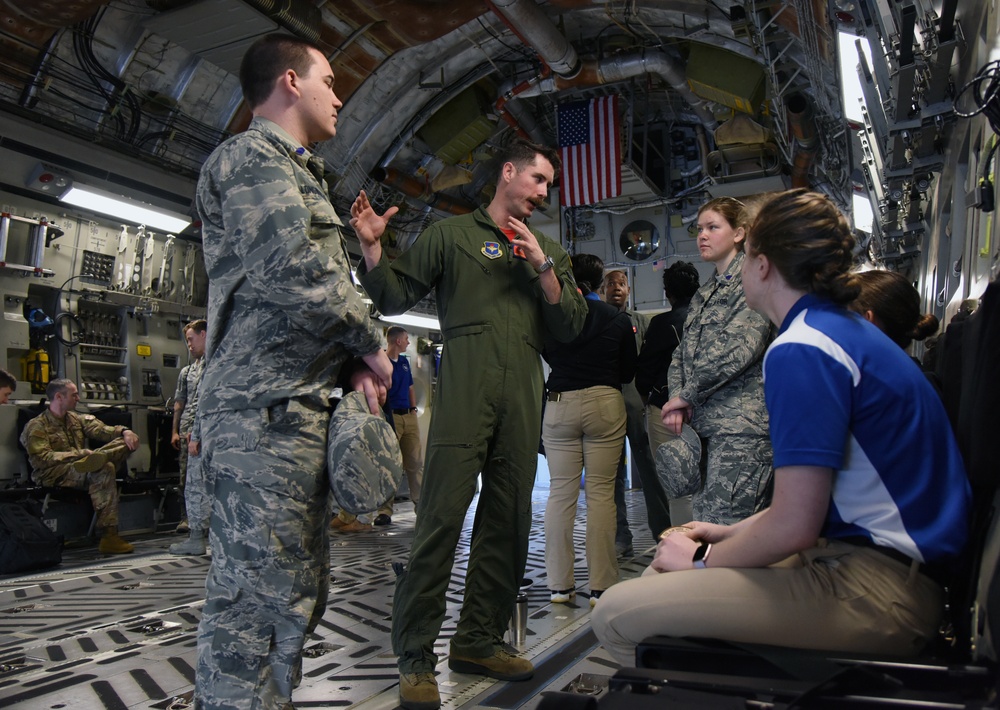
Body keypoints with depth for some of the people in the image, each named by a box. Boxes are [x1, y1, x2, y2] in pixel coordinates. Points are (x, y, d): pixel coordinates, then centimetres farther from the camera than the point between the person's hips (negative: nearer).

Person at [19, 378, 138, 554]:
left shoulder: (78, 419, 22)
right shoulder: (36, 426, 3)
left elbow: (101, 429, 4)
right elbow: (42, 459, -12)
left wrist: (125, 431, -17)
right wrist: (79, 454, -20)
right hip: (53, 475, -6)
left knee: (125, 442, -14)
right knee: (104, 469, -35)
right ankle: (108, 536, -37)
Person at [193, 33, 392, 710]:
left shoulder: (296, 172, 27)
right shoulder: (252, 155, -4)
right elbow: (296, 272, -19)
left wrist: (354, 361, 8)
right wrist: (371, 344, -6)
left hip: (302, 406, 10)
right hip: (265, 406, -10)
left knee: (301, 591, 13)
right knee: (258, 595, -8)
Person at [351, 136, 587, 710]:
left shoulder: (549, 251, 22)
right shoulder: (452, 234, 13)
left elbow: (570, 328, 11)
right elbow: (394, 297, 8)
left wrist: (542, 267, 0)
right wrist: (373, 247, -9)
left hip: (524, 394, 5)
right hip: (464, 388, -4)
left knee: (509, 523, 7)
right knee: (442, 517, -10)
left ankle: (479, 641, 20)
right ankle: (416, 657, 0)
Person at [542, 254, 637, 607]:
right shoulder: (618, 319, 2)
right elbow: (629, 371, 11)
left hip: (559, 404, 1)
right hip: (605, 404, -1)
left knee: (560, 492, 5)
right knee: (601, 492, 1)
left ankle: (559, 584, 9)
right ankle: (601, 585, 2)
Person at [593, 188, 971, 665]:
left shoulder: (801, 351, -18)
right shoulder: (847, 329, 14)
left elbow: (794, 524, -21)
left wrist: (702, 559, -5)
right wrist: (730, 533, 16)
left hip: (874, 589, -10)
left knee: (617, 615, -16)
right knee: (664, 570, 17)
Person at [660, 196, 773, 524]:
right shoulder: (704, 295, 21)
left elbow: (740, 349, -17)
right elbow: (682, 353, 17)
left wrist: (687, 395, -11)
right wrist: (677, 401, -1)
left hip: (740, 427, -8)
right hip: (702, 424, 8)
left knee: (723, 529, -11)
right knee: (701, 520, 10)